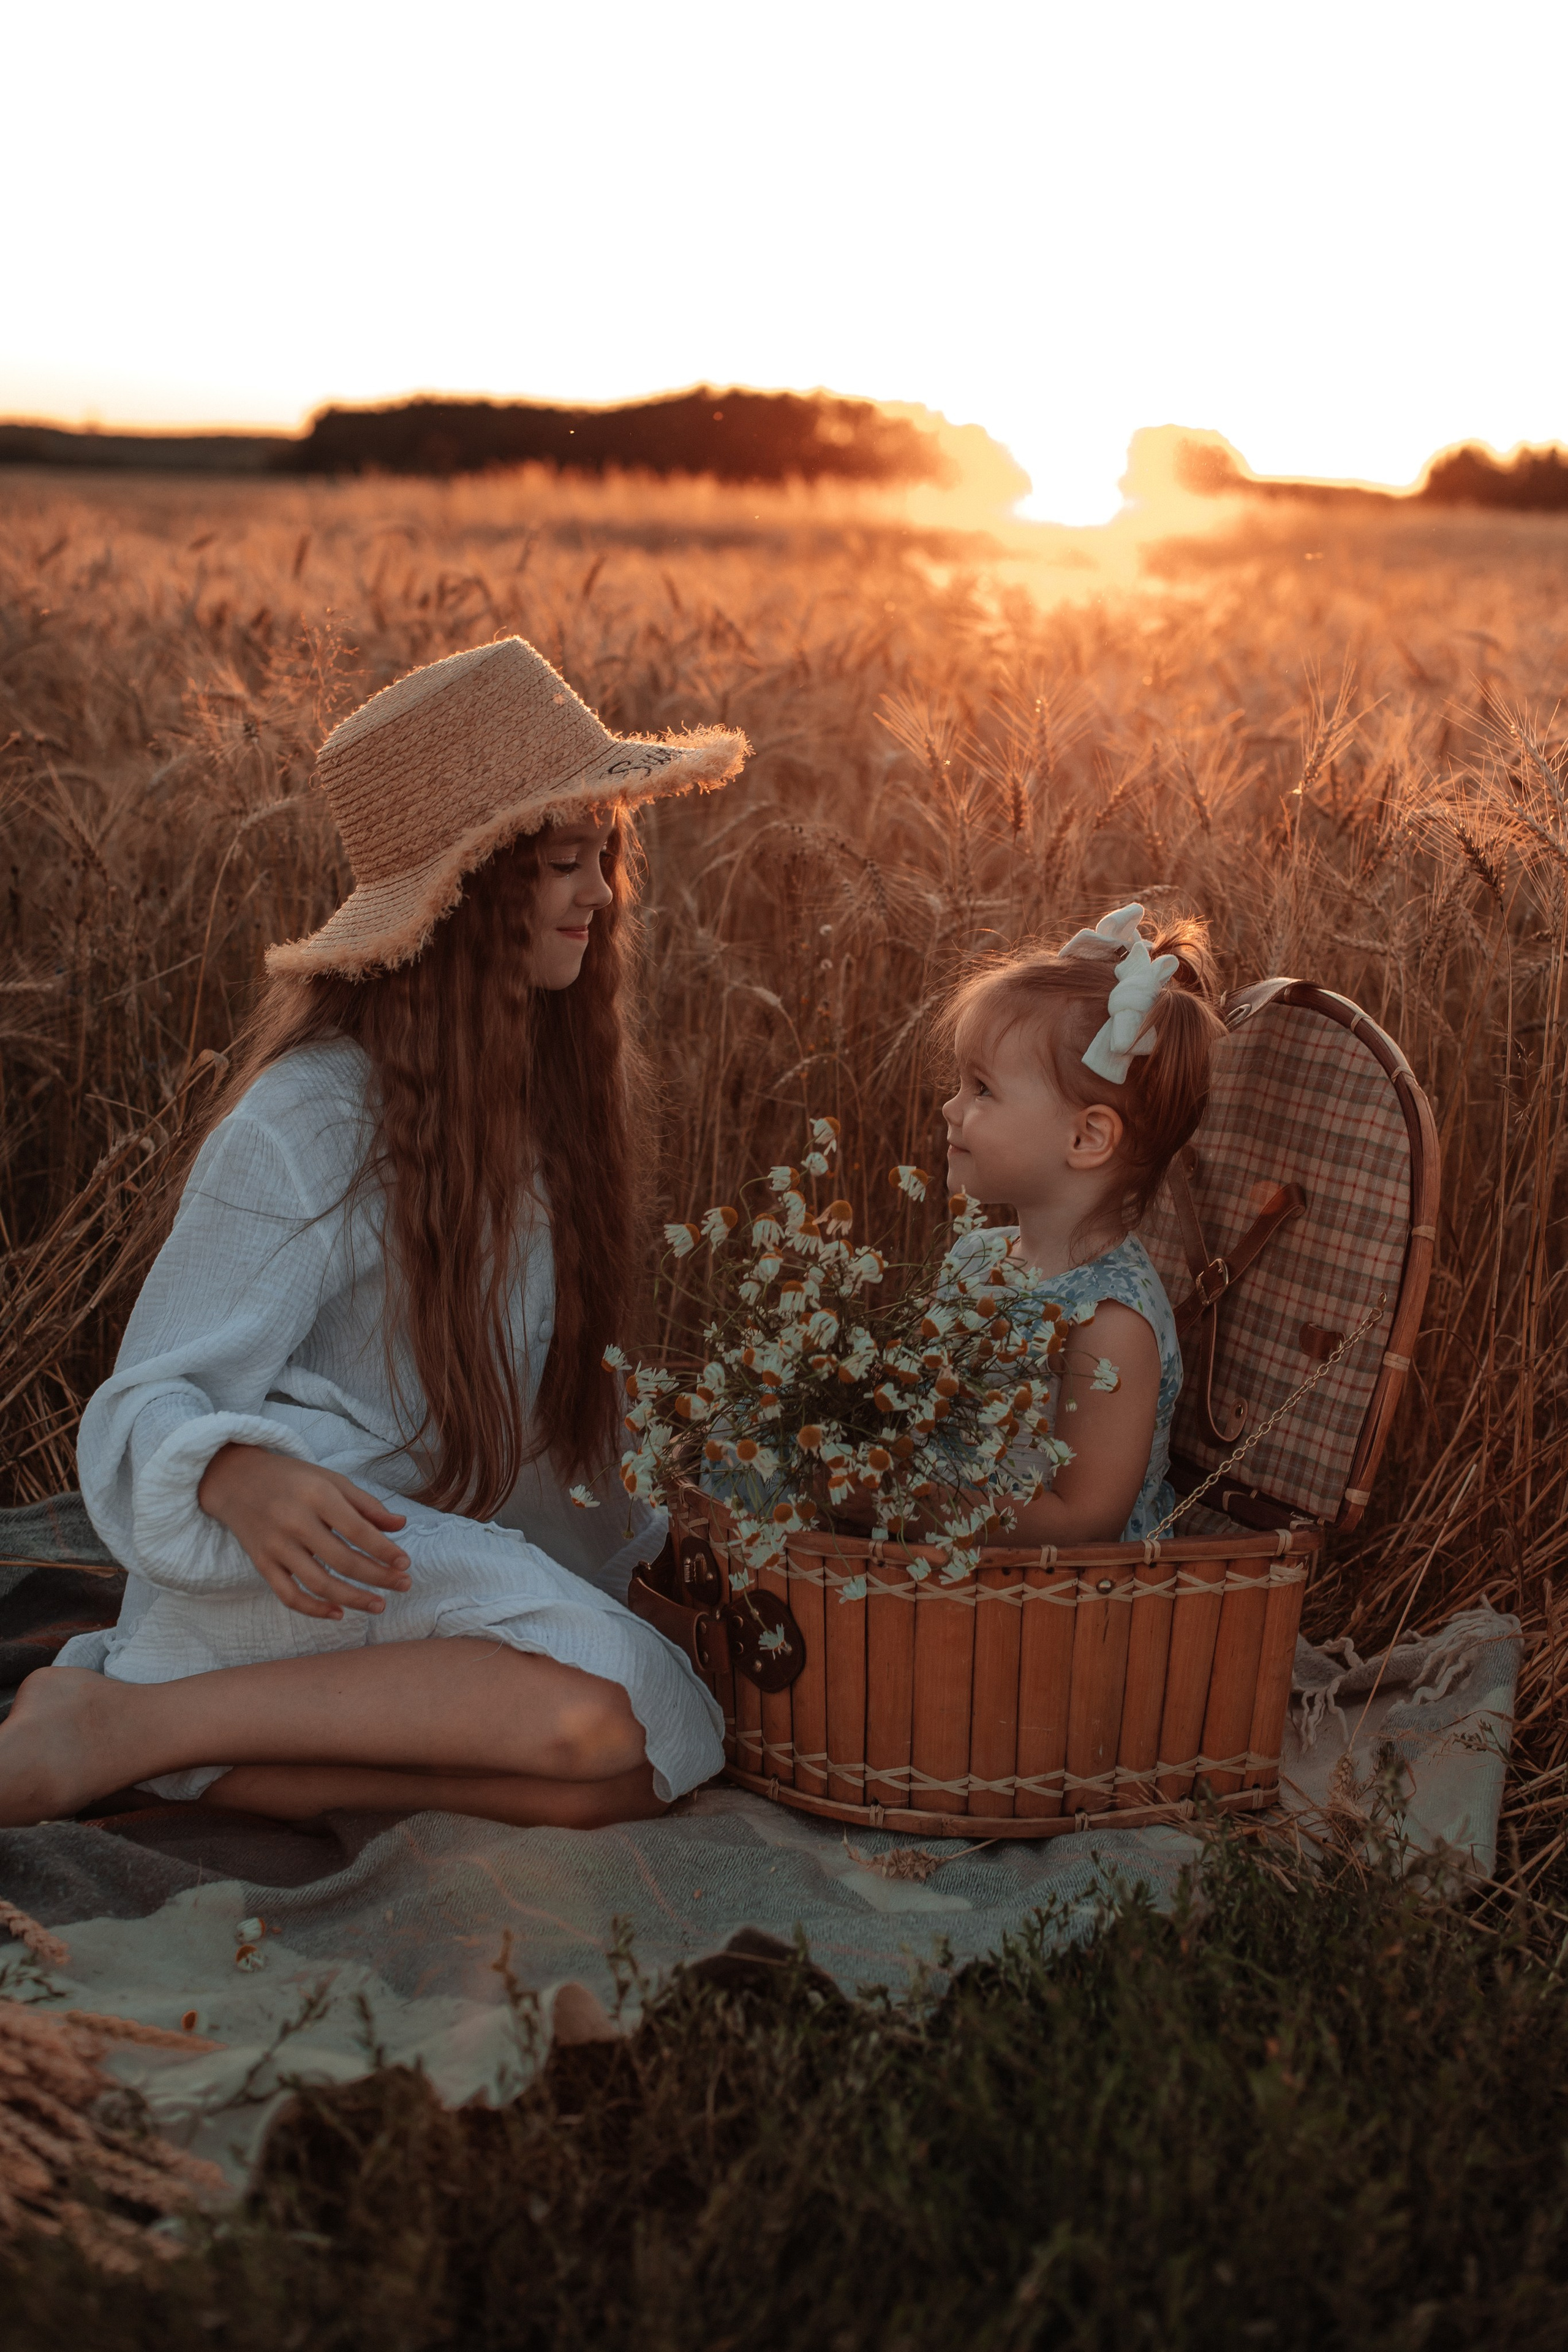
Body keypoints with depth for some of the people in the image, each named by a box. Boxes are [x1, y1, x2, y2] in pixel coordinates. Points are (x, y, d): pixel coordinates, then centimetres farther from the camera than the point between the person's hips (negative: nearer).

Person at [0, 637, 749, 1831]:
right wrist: (248, 1483, -35)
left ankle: (231, 1767, -12)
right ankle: (112, 1724, -18)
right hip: (287, 1555, -8)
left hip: (473, 1546, 8)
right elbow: (157, 1396, -13)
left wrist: (664, 1510, 11)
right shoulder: (311, 1119, -14)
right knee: (597, 1710, -32)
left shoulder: (560, 1071, 10)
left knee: (661, 1761, -20)